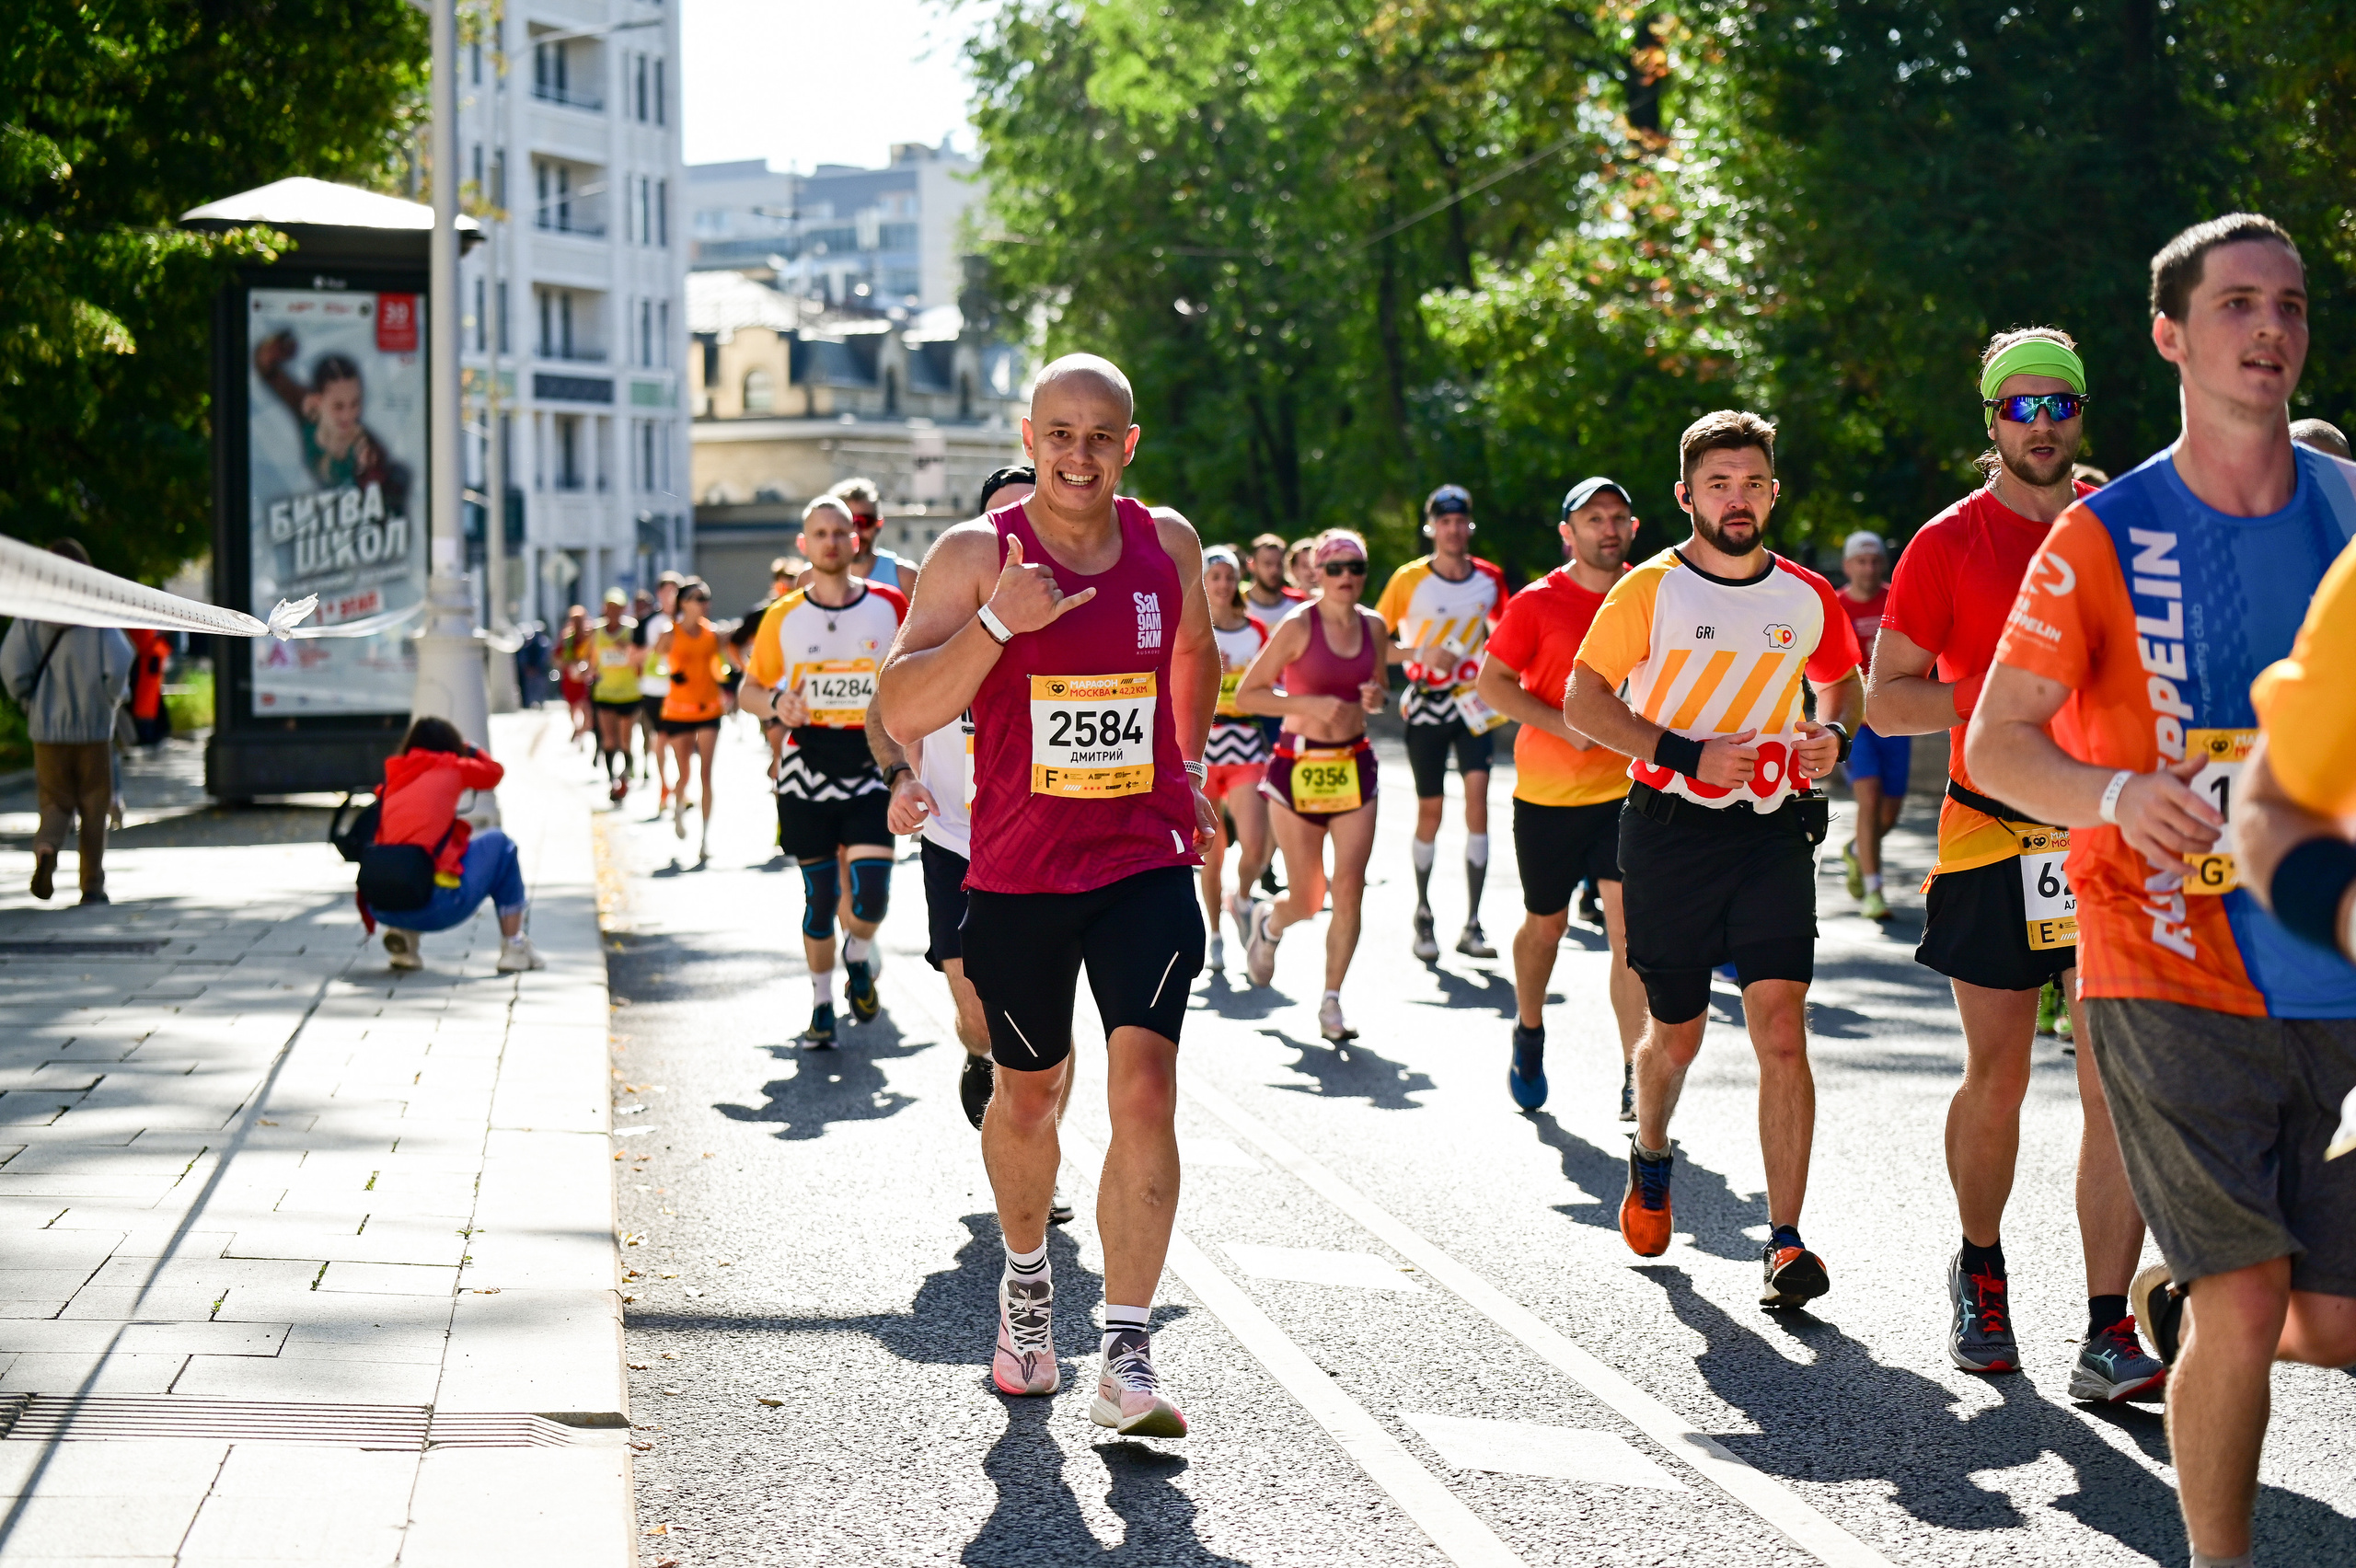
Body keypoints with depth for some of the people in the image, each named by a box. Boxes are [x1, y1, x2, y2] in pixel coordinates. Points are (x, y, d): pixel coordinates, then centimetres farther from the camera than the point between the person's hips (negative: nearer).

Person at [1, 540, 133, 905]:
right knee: (94, 807, 10)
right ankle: (92, 885, 11)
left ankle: (46, 848, -19)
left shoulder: (31, 615, -3)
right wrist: (109, 701, 1)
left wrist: (30, 703, 5)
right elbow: (118, 665, -16)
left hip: (47, 728, 2)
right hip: (93, 728, -1)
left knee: (56, 802, 12)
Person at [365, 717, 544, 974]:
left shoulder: (390, 783, 18)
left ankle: (403, 934, 14)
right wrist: (467, 748, 42)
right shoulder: (448, 769, 6)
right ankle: (514, 947, 19)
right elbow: (493, 772, 25)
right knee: (498, 843, 20)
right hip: (440, 906, -5)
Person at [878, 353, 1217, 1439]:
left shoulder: (1167, 544, 3)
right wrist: (995, 623, -28)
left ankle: (1127, 1362, -15)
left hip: (1146, 863, 1)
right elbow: (903, 714, -17)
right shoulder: (974, 556, -8)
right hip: (1017, 872, -1)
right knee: (1027, 1098, 15)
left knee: (1145, 1085, -16)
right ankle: (1026, 1281, 44)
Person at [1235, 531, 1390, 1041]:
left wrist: (1375, 698, -4)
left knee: (1349, 888, -8)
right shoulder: (1298, 626, -10)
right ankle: (1267, 922, 40)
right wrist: (1309, 703, -20)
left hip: (1353, 766, 3)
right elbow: (1246, 694, -10)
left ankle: (1331, 1003, 1)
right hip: (1299, 766, -3)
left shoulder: (1373, 627, 4)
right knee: (1307, 900, 3)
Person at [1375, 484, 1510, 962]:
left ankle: (1472, 924, -10)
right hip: (1426, 706, -2)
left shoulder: (1490, 577, 3)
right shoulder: (1409, 579, -6)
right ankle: (1423, 913, 23)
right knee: (1430, 810, 2)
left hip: (1473, 702, 2)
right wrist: (1420, 654, -17)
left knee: (1477, 794, -13)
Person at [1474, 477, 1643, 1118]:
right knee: (1546, 924, 13)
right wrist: (1566, 725, -18)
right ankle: (1528, 1030, 40)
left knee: (1629, 928, -11)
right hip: (1548, 791, -1)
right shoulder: (1537, 603, -6)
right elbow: (1491, 683, -8)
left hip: (1628, 788, 1)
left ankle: (1635, 1078, -9)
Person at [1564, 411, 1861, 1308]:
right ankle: (1650, 1159, 44)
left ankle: (1785, 1241, -11)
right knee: (1676, 1033, 11)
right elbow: (1582, 702, -4)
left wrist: (1832, 734, 1)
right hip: (1671, 830, -1)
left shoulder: (1808, 597, 6)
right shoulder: (1651, 589, -3)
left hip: (1774, 830, 1)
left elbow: (1841, 680, 24)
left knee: (1782, 1030, -13)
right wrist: (1686, 753, -15)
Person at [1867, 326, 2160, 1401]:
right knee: (1997, 1079, 6)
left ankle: (2107, 1335, -6)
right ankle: (1980, 1270, 32)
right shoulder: (1950, 543, 1)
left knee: (2118, 1086, -7)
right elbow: (1884, 701, 0)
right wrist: (1996, 698, -14)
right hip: (1993, 833, -2)